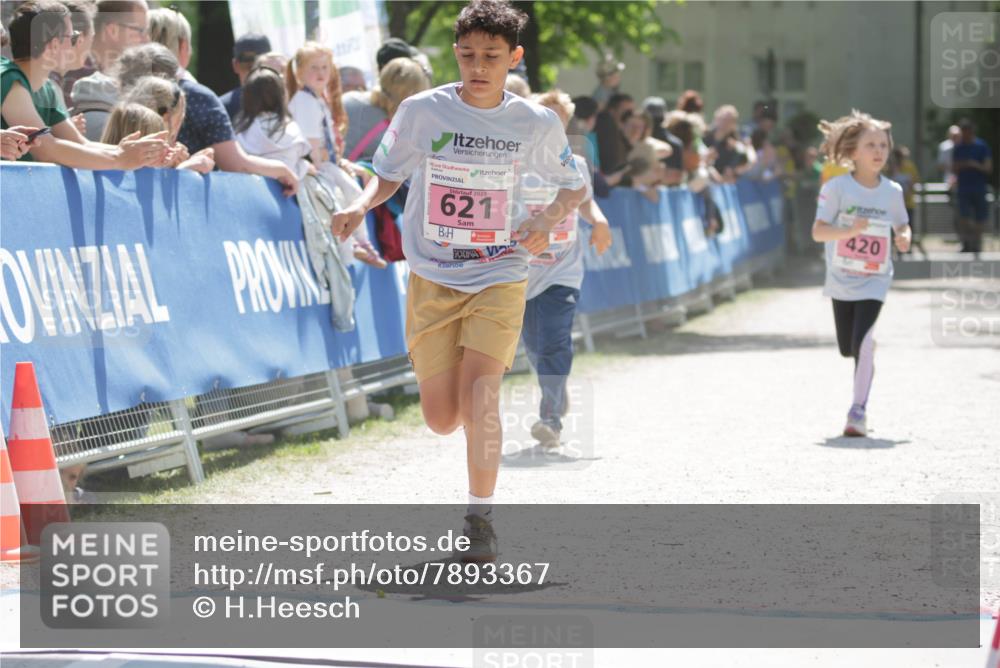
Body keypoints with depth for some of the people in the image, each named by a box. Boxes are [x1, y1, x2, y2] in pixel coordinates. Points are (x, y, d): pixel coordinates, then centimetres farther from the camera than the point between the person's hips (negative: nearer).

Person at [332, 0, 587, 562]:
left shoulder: (536, 123, -4)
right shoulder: (422, 111, -5)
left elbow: (575, 187, 10)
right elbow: (389, 175, 7)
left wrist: (548, 219, -11)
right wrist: (361, 206, -14)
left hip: (499, 277, -1)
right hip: (432, 278, 1)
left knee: (479, 396, -20)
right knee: (442, 419, 2)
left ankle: (482, 519, -7)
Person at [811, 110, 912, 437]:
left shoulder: (892, 191, -3)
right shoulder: (836, 187, -12)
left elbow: (902, 225, 13)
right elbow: (818, 232, -16)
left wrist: (904, 237, -11)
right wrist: (850, 230, -33)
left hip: (874, 280, 0)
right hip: (842, 278, 0)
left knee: (862, 343, -18)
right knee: (848, 348, 13)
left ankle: (858, 411, -9)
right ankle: (868, 344, 51)